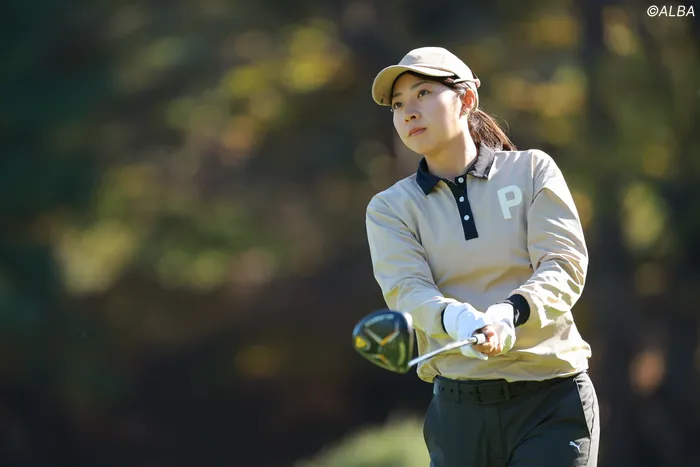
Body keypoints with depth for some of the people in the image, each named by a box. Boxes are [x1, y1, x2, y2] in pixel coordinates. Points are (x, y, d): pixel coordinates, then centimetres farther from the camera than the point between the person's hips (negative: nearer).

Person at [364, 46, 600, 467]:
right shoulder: (390, 209, 8)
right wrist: (460, 321, -32)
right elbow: (408, 290, -9)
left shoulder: (532, 170, 5)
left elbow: (565, 267, -7)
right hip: (459, 409, 2)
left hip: (553, 402, -2)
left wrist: (509, 313, -28)